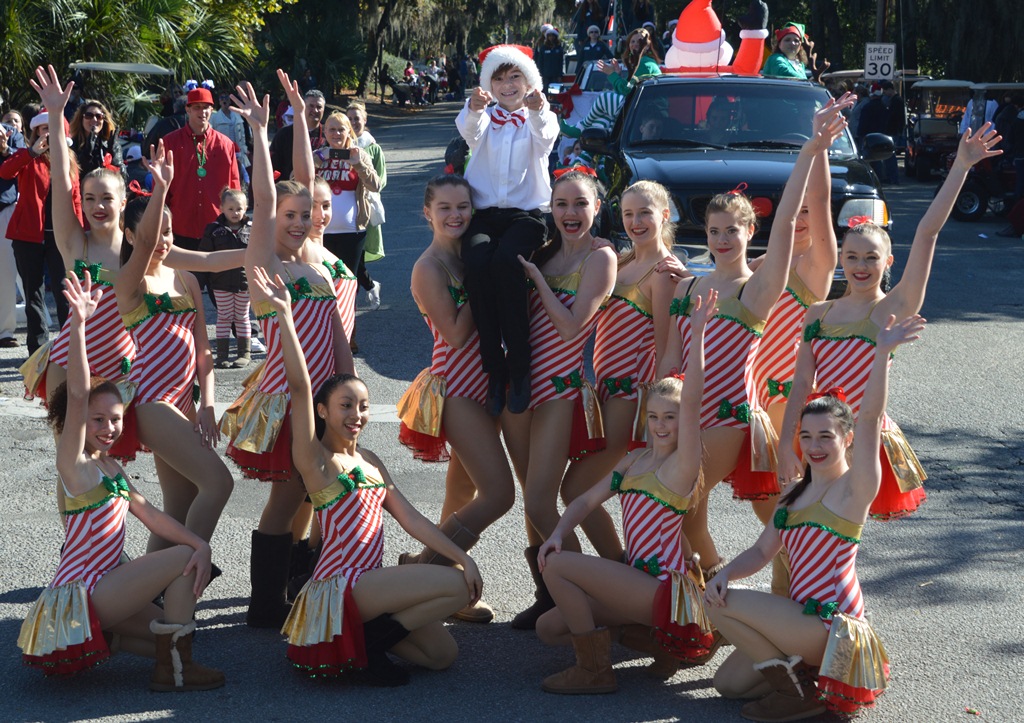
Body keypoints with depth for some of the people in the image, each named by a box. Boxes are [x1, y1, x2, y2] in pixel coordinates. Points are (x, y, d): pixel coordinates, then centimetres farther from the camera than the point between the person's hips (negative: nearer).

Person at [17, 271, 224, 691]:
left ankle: (102, 639, 12)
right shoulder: (75, 463, -11)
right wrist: (79, 324, -38)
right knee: (183, 558, -12)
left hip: (98, 589, 9)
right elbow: (77, 396, -25)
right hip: (82, 591, -9)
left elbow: (148, 513, 7)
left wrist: (201, 544, -9)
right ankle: (171, 671, -7)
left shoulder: (111, 467, 13)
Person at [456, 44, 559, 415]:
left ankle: (519, 370, -28)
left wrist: (538, 112, -37)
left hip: (527, 212, -2)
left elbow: (545, 137, -13)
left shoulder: (539, 118, 13)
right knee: (477, 262, -32)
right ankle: (494, 370, -27)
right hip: (484, 213, 2)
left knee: (505, 261, -34)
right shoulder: (485, 118, 17)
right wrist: (474, 110, -33)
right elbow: (470, 131, -9)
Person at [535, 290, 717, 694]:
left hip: (665, 587, -9)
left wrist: (697, 333, -33)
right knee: (549, 629, 9)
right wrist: (558, 534, -7)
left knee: (556, 566, -16)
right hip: (638, 581, 9)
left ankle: (594, 671, -8)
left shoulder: (682, 465, -10)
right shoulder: (632, 461, 14)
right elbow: (588, 500, 13)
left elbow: (691, 401, -25)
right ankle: (657, 640, 10)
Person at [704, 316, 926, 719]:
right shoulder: (795, 497, 13)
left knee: (721, 605, -14)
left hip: (831, 623, -9)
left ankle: (799, 691, -6)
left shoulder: (853, 489, -11)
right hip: (806, 620, 9)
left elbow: (870, 417, -25)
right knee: (728, 682, 9)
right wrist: (725, 574, -7)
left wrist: (881, 354, -38)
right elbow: (761, 552, 15)